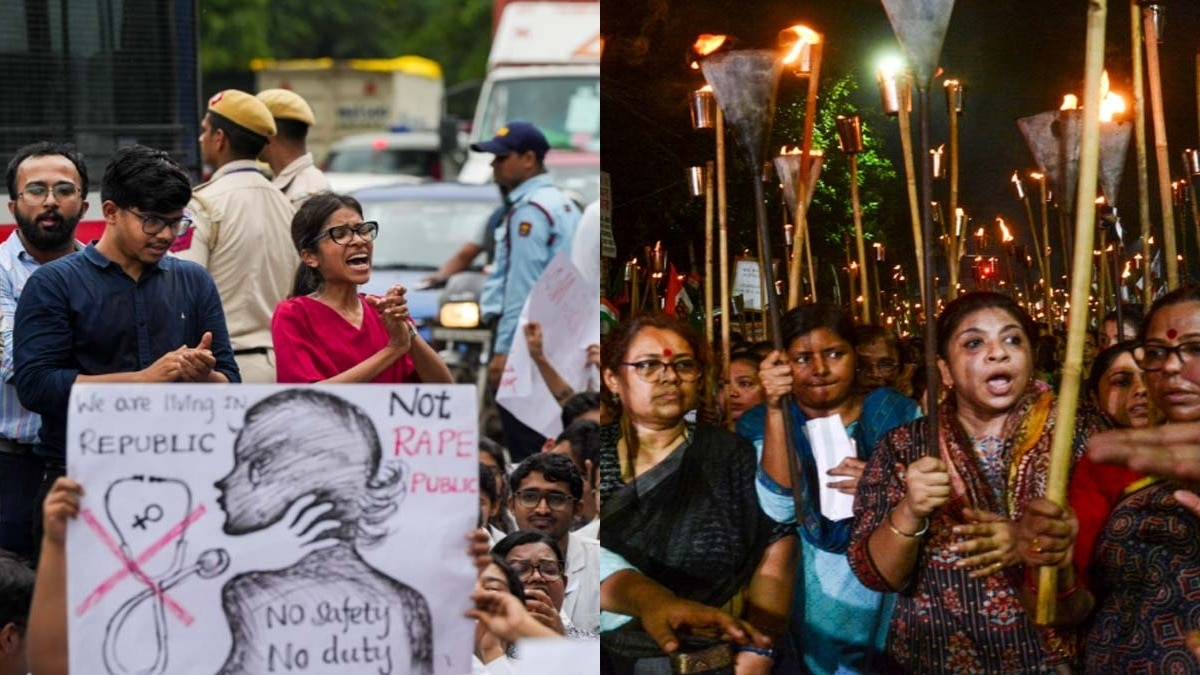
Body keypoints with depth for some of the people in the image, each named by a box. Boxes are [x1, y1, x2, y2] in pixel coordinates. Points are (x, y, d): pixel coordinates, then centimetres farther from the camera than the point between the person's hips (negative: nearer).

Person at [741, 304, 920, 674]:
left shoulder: (896, 412, 0)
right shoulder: (761, 424, -2)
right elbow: (778, 511, -18)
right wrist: (775, 409, -25)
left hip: (890, 599, 1)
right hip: (809, 602, 0)